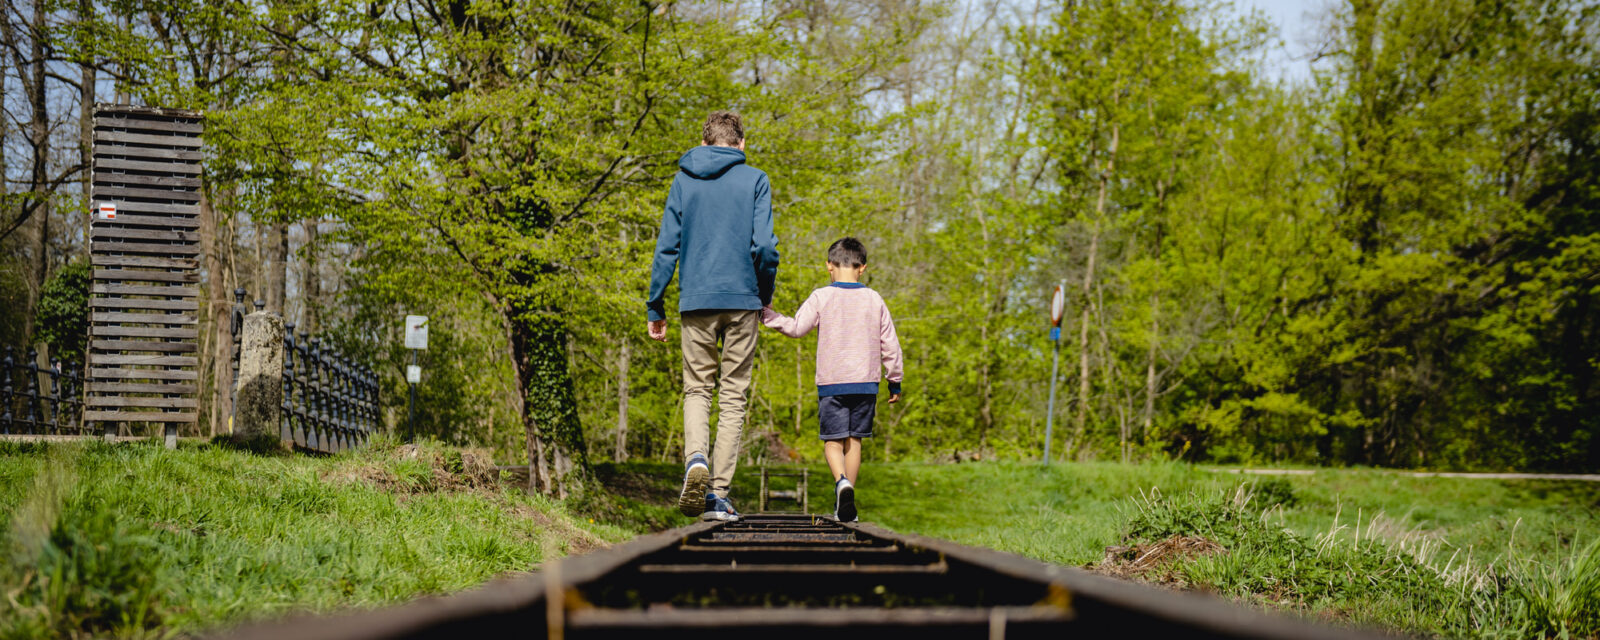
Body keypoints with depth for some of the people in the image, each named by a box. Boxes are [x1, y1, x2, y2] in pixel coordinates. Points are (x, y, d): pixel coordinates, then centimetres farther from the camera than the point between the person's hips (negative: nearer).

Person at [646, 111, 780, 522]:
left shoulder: (683, 181, 7)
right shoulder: (754, 181, 2)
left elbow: (666, 247, 5)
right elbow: (765, 246, -6)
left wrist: (655, 308, 10)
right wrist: (765, 297, 9)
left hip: (696, 301, 1)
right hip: (742, 301, -1)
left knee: (697, 388, 12)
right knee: (733, 395, 5)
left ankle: (696, 458, -17)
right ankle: (718, 494, 0)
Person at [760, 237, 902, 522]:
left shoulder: (821, 297, -3)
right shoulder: (874, 300, 5)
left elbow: (796, 328, -6)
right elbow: (889, 343, 7)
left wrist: (766, 313, 6)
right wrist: (895, 380, 16)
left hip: (831, 383, -2)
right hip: (866, 382, 2)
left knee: (833, 440, 2)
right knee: (854, 439, 11)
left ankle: (842, 481, -27)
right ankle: (846, 505, 12)